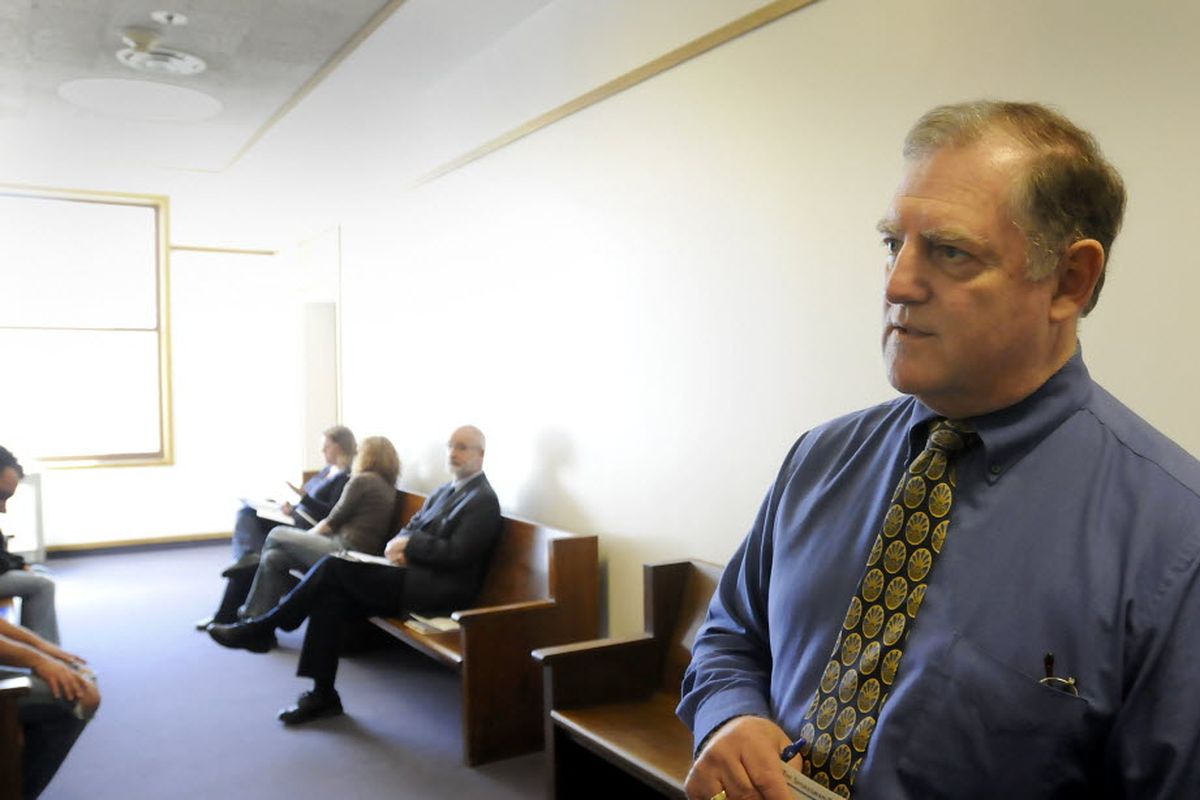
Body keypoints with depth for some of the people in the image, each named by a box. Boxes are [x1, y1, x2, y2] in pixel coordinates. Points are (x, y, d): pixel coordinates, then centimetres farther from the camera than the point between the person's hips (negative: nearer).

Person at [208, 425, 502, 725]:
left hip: (439, 589, -8)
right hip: (413, 575, 9)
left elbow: (456, 554, -18)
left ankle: (261, 628, -3)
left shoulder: (483, 501, -9)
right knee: (330, 598, -10)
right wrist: (398, 546, -4)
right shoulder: (444, 491, 19)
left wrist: (409, 544, -10)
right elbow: (410, 528, 19)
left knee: (334, 566, -16)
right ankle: (322, 695, -2)